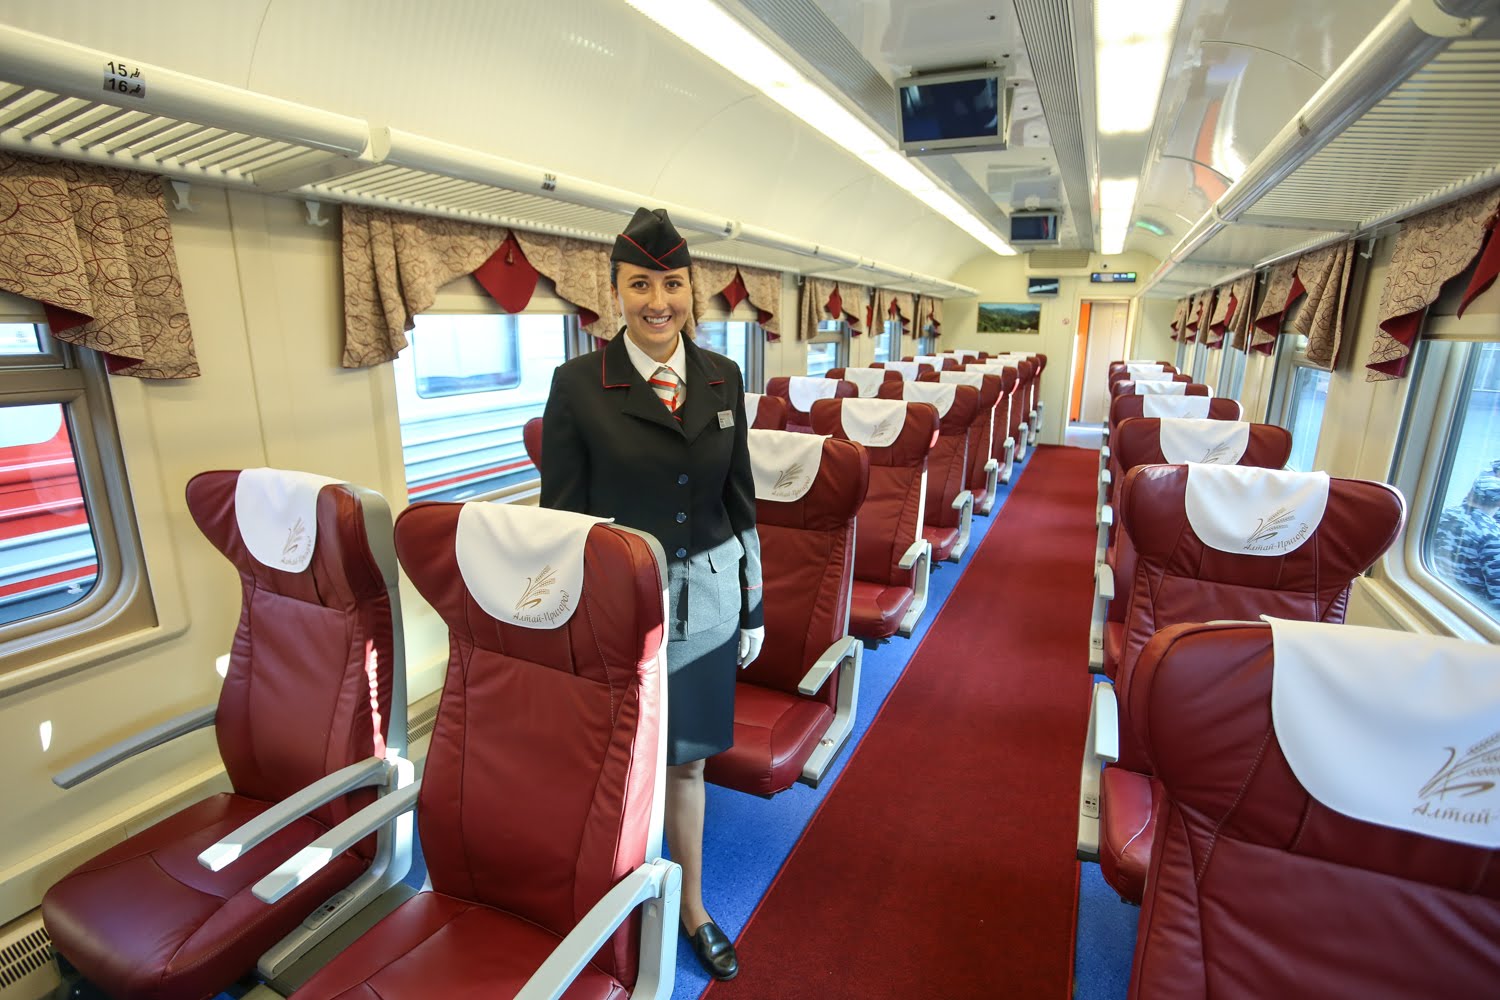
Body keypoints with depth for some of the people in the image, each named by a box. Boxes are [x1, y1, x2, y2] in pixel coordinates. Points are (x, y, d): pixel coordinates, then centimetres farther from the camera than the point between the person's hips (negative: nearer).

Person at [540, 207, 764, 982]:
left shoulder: (722, 377, 1)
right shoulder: (578, 383, -10)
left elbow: (740, 498, 6)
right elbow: (562, 513, -6)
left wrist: (753, 604, 8)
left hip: (707, 601, 3)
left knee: (686, 758, 20)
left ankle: (692, 908, 44)